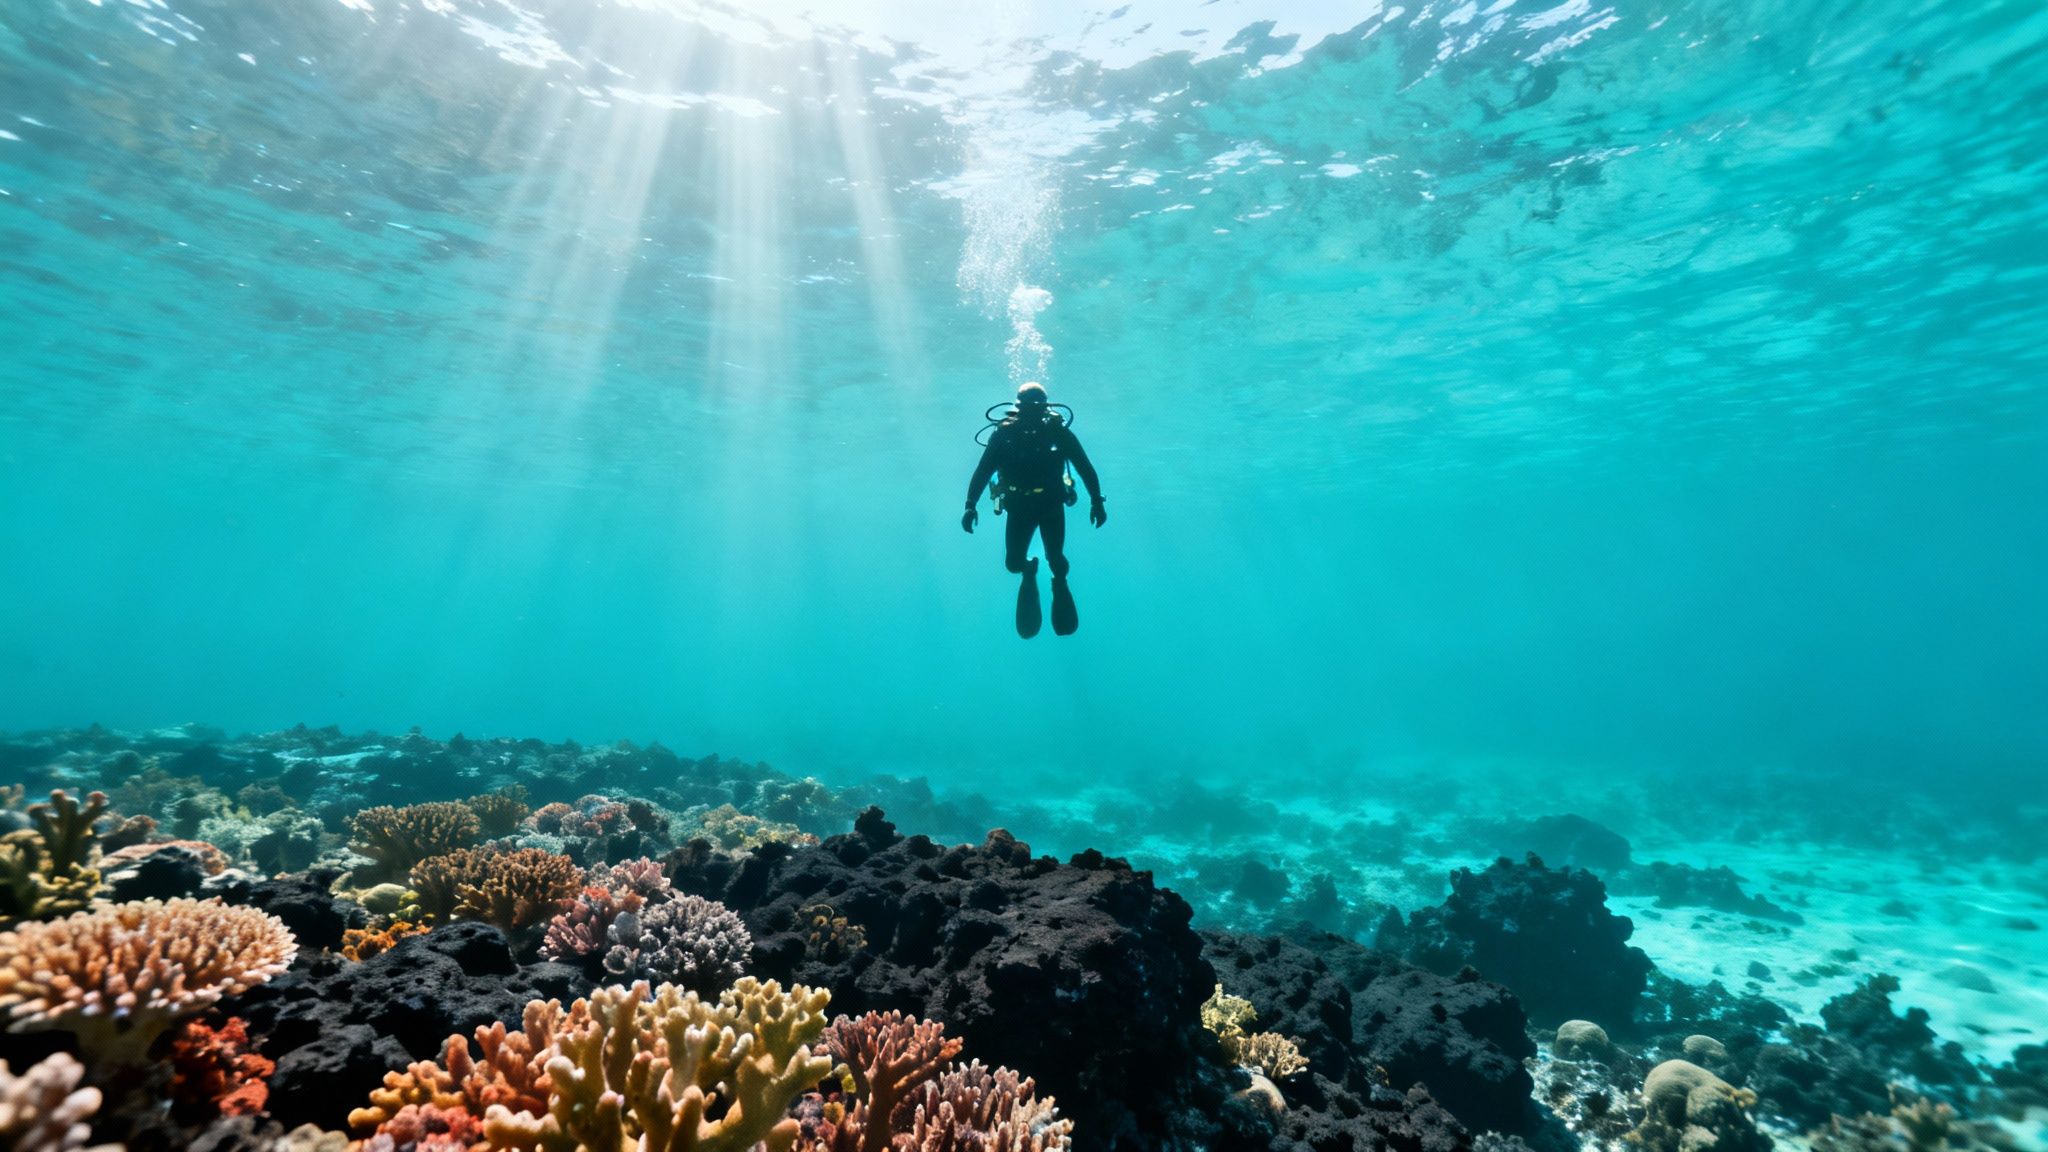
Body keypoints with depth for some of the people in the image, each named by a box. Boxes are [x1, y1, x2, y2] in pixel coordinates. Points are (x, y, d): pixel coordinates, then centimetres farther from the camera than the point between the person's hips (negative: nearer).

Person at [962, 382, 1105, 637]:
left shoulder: (1058, 431, -13)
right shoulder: (1004, 434, -13)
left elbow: (1085, 467, -6)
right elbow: (982, 471, -12)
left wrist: (1097, 501, -9)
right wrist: (970, 506, -20)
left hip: (1051, 505, -1)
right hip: (1019, 507, 1)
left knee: (1055, 559, -8)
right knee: (1013, 562, -3)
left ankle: (1059, 582, 29)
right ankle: (1029, 571, 35)